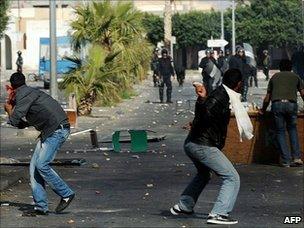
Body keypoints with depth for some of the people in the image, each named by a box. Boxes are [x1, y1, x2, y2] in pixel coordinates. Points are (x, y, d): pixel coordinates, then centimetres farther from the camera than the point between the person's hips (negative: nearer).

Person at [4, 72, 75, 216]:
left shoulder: (23, 95, -9)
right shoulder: (28, 94, 21)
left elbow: (15, 121, -14)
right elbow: (21, 124, 29)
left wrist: (9, 109, 6)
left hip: (58, 129, -10)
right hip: (48, 132, 10)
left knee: (41, 165, -15)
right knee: (34, 166, 3)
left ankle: (66, 194, -2)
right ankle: (40, 207, 2)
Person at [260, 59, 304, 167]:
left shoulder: (274, 77, 23)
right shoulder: (295, 77, 22)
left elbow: (267, 98, 23)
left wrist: (263, 110, 37)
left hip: (277, 104, 0)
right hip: (291, 104, 0)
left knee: (280, 132, 8)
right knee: (292, 129, 19)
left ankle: (286, 160, 0)